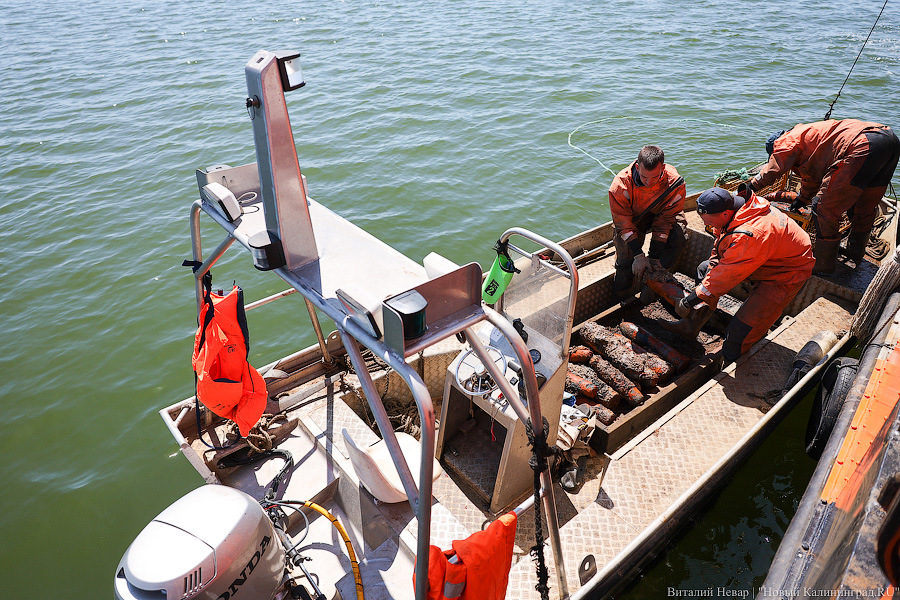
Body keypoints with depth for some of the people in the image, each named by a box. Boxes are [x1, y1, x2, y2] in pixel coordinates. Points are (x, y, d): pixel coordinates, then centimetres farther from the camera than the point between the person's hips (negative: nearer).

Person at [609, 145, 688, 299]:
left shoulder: (674, 182, -29)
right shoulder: (621, 184, -32)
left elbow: (665, 219, -21)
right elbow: (624, 223, -25)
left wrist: (655, 256, -27)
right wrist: (639, 255, -30)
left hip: (660, 215, 2)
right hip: (632, 218, -2)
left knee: (678, 233, -32)